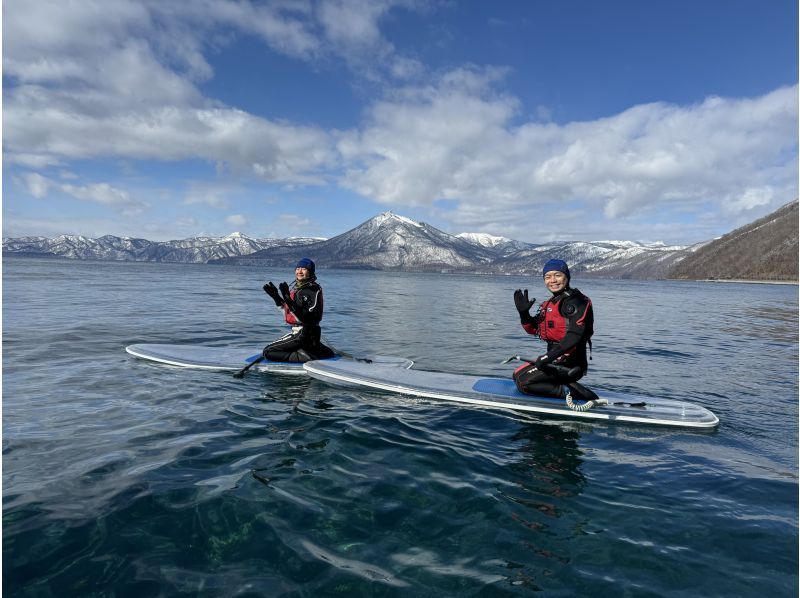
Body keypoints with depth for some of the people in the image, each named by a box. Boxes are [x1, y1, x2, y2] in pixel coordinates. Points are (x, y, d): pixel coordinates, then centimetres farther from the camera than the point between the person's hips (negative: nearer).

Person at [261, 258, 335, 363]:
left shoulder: (314, 289, -20)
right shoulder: (296, 287, 8)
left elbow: (306, 317, -28)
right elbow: (288, 312, 15)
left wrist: (288, 299, -34)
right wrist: (276, 297, 5)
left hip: (303, 334, -10)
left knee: (268, 352, -12)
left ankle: (304, 357, -16)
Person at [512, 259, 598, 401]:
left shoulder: (574, 301, -13)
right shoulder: (550, 303, 15)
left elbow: (575, 335, -25)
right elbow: (533, 329, 17)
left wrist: (550, 356, -31)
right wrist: (523, 312, -1)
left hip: (569, 364, -10)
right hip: (556, 358, 10)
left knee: (523, 382, -17)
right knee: (517, 375, 19)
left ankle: (570, 392, -13)